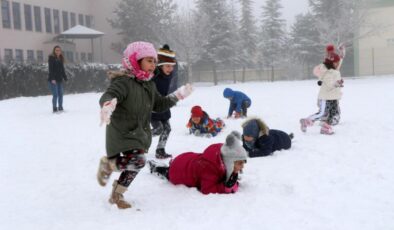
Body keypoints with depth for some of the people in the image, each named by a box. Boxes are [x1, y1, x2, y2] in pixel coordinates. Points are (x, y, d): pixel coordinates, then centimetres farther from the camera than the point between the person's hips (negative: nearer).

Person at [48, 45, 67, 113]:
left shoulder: (61, 58, 13)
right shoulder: (51, 58, -6)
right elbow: (50, 69, -14)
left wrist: (65, 78, 13)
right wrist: (52, 78, -22)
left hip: (59, 79, 6)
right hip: (53, 80, -6)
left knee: (60, 94, 7)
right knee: (55, 94, -8)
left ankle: (60, 107, 16)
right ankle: (54, 109, -1)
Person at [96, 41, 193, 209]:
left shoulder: (149, 85, 8)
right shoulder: (123, 81, -19)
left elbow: (158, 105, 18)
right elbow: (108, 95, -35)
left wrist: (177, 96, 13)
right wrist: (108, 104, -58)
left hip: (140, 133, 8)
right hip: (122, 133, -8)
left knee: (133, 166, 13)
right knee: (138, 161, -25)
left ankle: (117, 195, 35)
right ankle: (107, 163, 4)